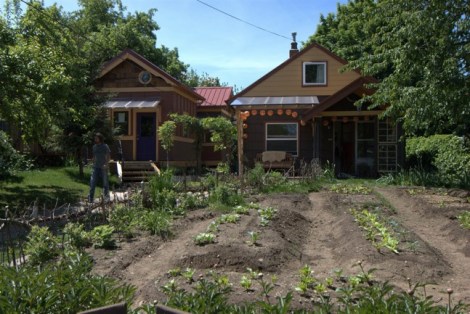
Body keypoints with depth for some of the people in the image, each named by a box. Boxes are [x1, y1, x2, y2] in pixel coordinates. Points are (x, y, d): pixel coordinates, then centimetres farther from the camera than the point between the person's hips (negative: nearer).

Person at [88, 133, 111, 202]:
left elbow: (108, 157, -5)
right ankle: (90, 199, 1)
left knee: (105, 183, 4)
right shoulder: (94, 146, 11)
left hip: (103, 167, -4)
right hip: (96, 167, 4)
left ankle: (106, 197, 15)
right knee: (92, 182, -2)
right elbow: (94, 156, 19)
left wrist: (106, 164, -18)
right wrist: (93, 163, 9)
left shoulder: (105, 146, -3)